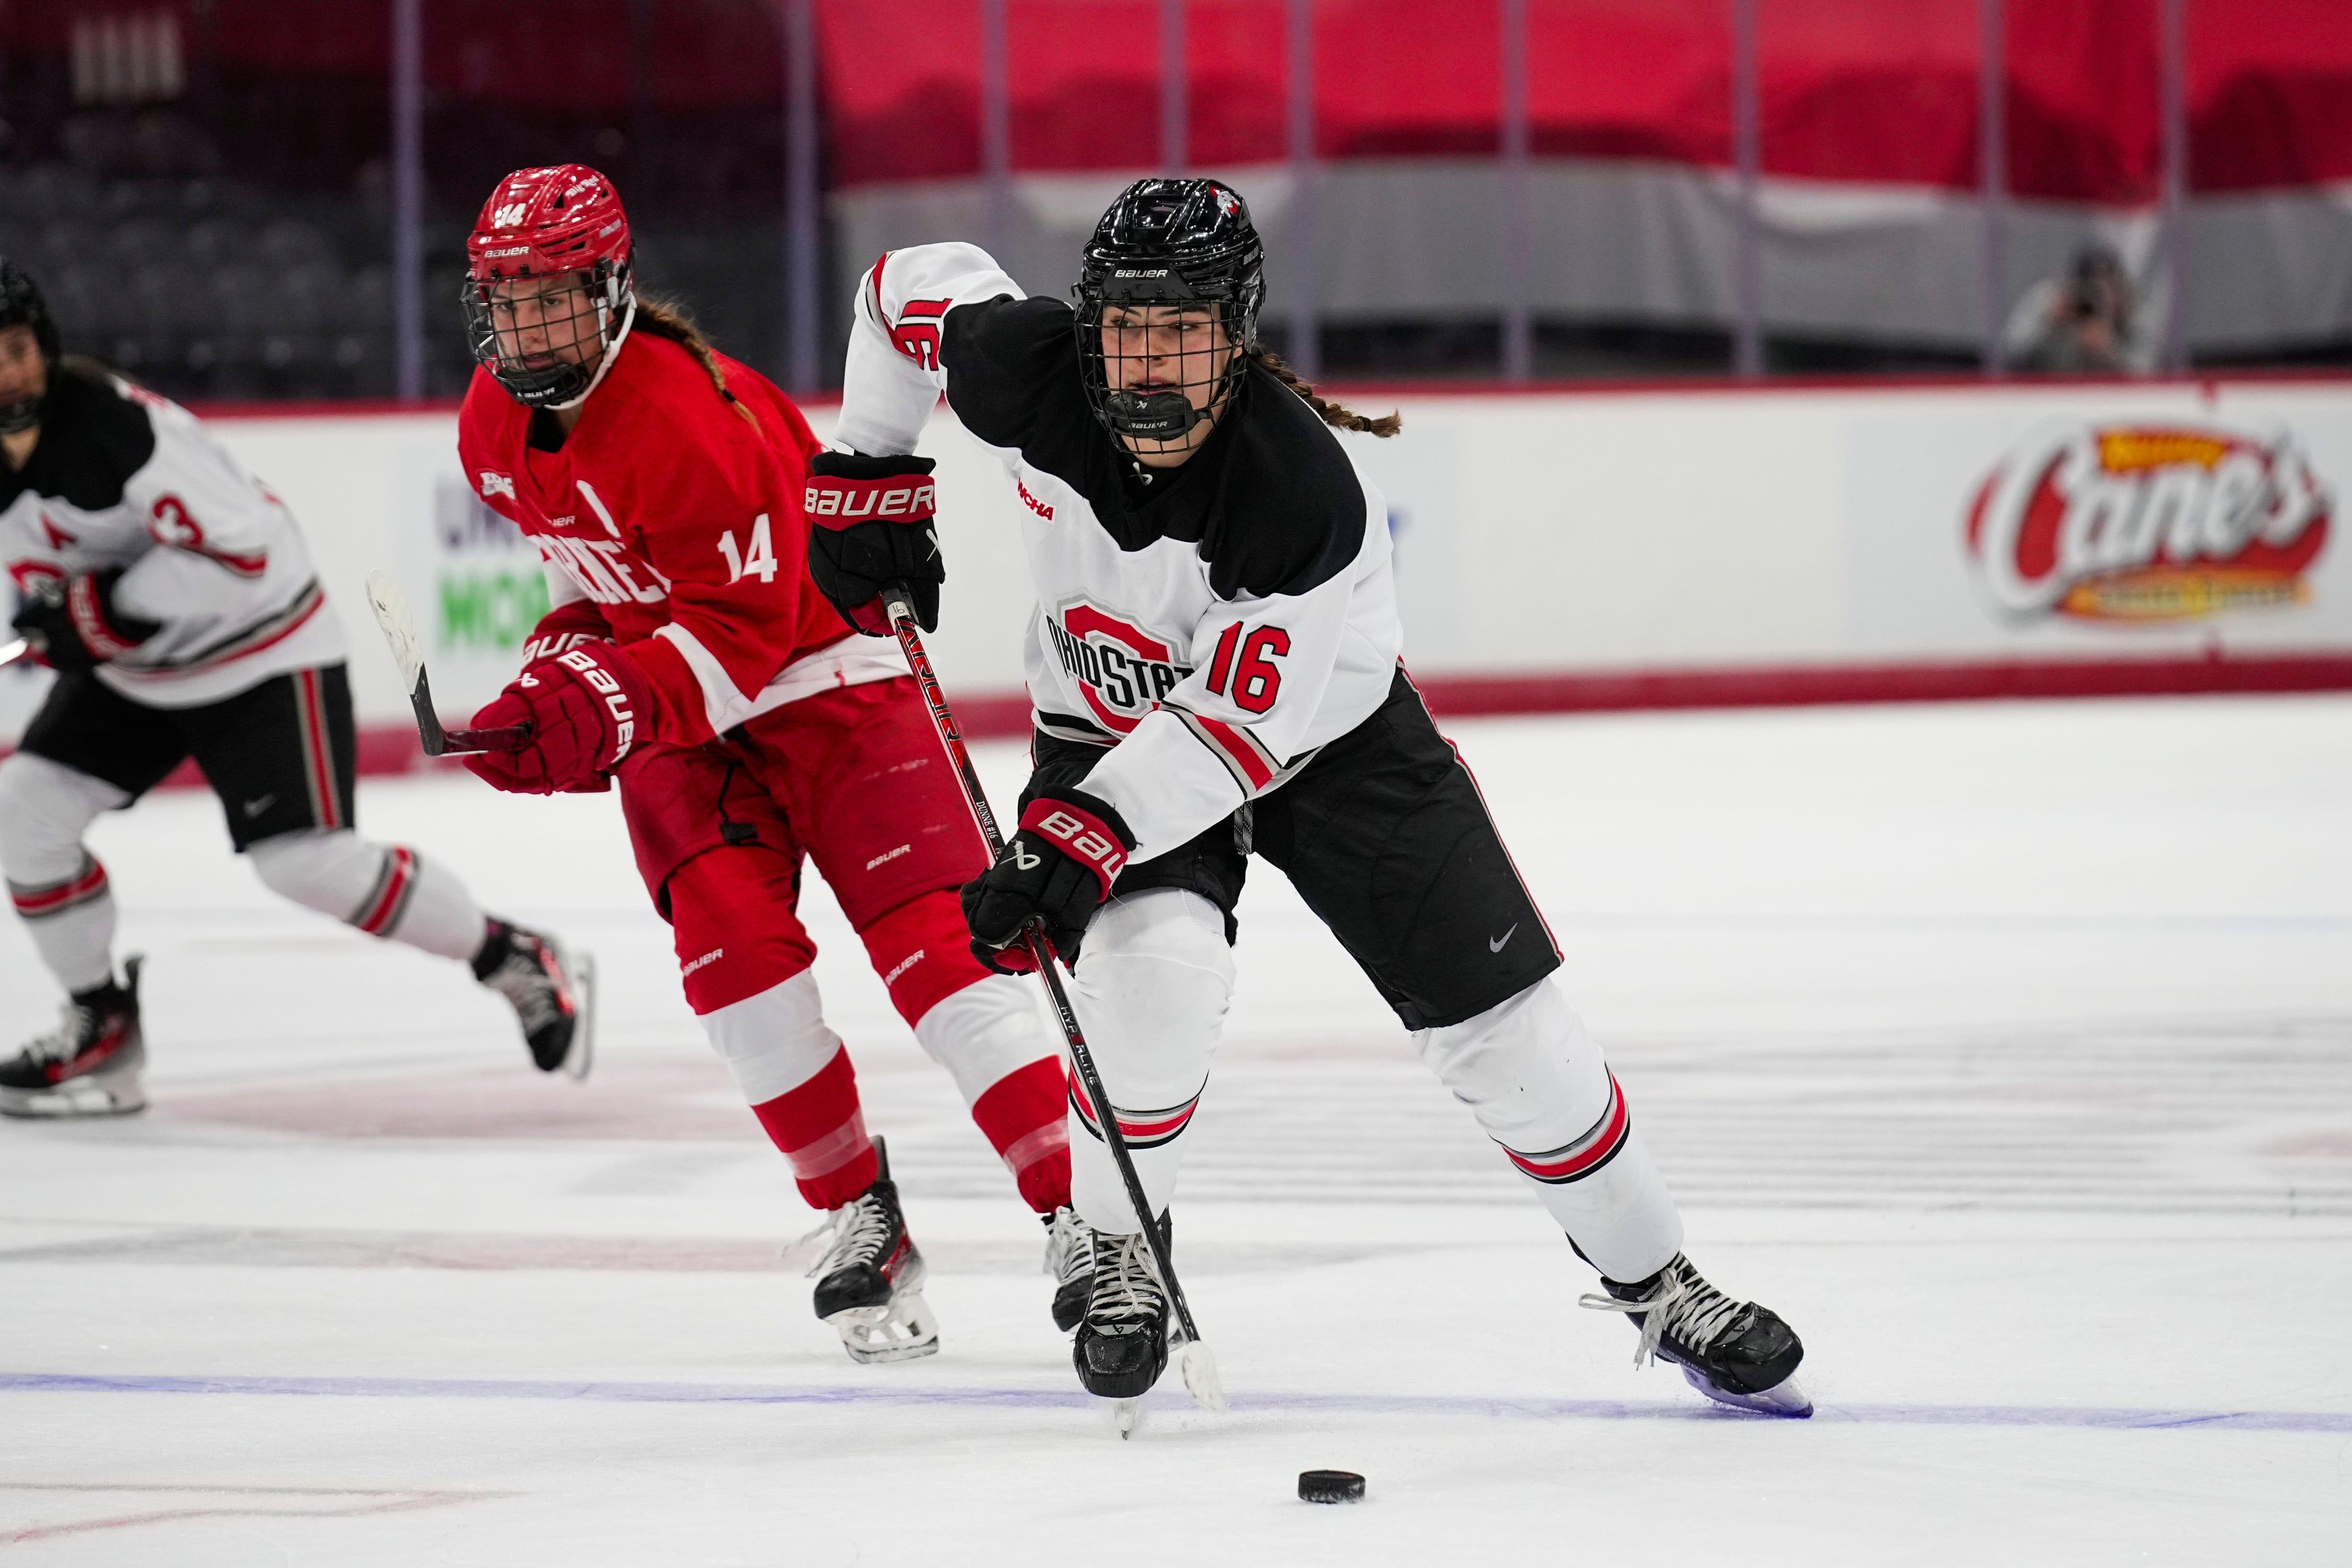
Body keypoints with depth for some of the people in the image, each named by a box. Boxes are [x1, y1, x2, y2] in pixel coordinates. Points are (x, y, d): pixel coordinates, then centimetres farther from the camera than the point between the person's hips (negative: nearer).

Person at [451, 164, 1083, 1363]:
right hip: (665, 698, 6)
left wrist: (606, 707, -37)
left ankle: (1082, 1219, -16)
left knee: (928, 939, -16)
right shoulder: (494, 426, -2)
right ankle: (861, 1218, -3)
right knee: (731, 945, -15)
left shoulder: (692, 413, -27)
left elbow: (745, 628, -28)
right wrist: (564, 662, 6)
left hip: (818, 670, -6)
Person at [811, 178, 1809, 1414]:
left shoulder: (1303, 490, -35)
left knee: (1499, 1021, -3)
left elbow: (1241, 725, -32)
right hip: (1114, 729, 2)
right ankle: (1119, 1252, -3)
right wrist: (867, 474, -2)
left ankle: (1653, 1281, 16)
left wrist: (1080, 839, -39)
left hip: (1326, 727, -2)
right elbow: (910, 287, -4)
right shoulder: (1028, 376, -25)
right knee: (1152, 964, -28)